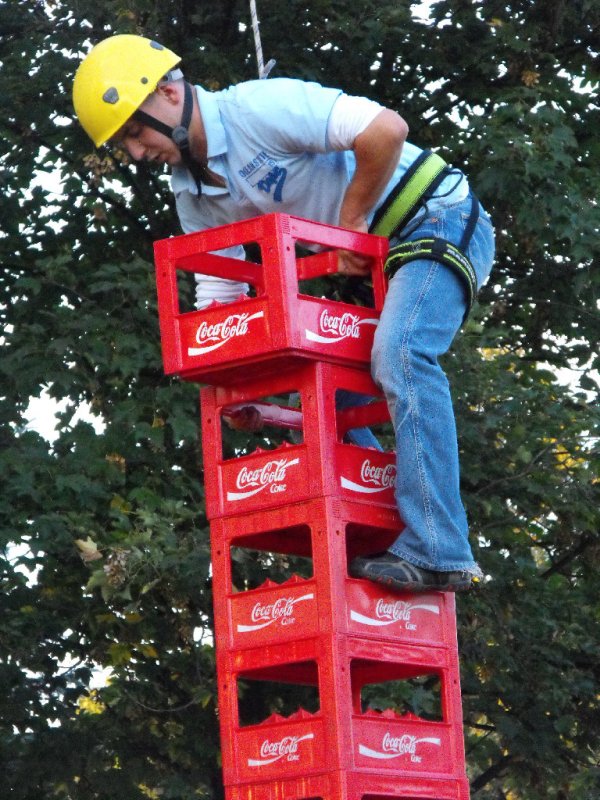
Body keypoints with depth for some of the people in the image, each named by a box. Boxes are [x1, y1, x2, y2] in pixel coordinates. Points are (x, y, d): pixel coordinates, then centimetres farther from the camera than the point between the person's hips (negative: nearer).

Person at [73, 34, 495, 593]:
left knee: (398, 354, -29)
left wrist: (351, 223, -18)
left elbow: (386, 130, -30)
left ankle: (436, 553, -33)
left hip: (440, 218, -10)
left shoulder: (259, 108, -22)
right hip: (380, 257, 10)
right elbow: (218, 296, 12)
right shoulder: (194, 194, 6)